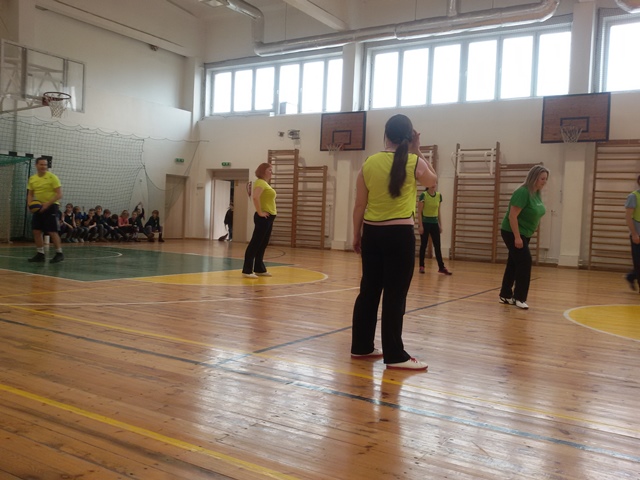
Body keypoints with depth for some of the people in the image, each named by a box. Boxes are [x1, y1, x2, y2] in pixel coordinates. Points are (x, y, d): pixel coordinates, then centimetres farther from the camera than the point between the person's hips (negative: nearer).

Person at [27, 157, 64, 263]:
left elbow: (59, 194, -13)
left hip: (51, 206, -6)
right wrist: (30, 204, -4)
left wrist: (47, 204, -23)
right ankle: (40, 254, 11)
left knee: (52, 231, -8)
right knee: (37, 231, 3)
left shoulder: (52, 177, -9)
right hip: (38, 207, 6)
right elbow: (30, 194, 16)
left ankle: (59, 253, 1)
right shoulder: (32, 178, 8)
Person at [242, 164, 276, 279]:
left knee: (262, 245, 13)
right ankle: (247, 270, -8)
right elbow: (255, 197, -29)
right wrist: (260, 212, -23)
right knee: (255, 244, -9)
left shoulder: (266, 183, 18)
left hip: (269, 218, 10)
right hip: (263, 218, -10)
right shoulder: (260, 182, -12)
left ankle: (259, 269, 20)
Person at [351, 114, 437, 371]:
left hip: (372, 233, 4)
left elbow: (359, 205, 4)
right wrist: (417, 151, 15)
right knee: (395, 295, 0)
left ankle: (361, 346, 24)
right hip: (400, 234, -4)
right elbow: (432, 181, 17)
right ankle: (394, 355, 5)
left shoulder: (369, 163, 1)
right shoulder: (414, 162, -6)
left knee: (368, 291, 13)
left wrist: (356, 235, 15)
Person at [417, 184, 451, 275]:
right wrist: (420, 225, -15)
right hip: (425, 223, -4)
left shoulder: (439, 195, 4)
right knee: (423, 245, 3)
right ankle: (422, 266, 12)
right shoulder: (423, 195, -10)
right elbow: (419, 212, -10)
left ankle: (441, 267, 6)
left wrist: (440, 225, 10)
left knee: (437, 246, 4)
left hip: (434, 223, 4)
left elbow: (438, 211, 11)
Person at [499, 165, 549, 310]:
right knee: (524, 262, -11)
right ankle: (519, 298, -4)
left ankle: (505, 295, 20)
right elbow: (512, 216, -24)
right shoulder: (523, 192, -20)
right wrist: (517, 237, -26)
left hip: (525, 234, 9)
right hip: (512, 233, -9)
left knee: (514, 264, 12)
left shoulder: (537, 194, 6)